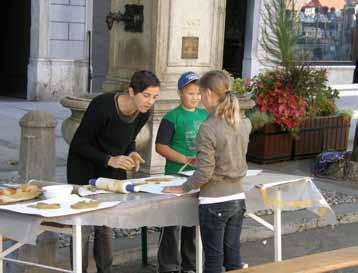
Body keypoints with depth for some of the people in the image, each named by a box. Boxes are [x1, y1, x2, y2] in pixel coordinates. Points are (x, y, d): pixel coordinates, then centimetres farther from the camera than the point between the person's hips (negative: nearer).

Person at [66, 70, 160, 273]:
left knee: (107, 226, 10)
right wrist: (109, 160, -31)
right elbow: (79, 144, -21)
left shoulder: (143, 113, -9)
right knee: (83, 226, -2)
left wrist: (131, 154, -12)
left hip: (113, 172, 6)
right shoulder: (103, 105, -29)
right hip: (84, 169, -5)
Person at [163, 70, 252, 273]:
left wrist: (182, 188, -4)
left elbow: (205, 172, -17)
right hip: (237, 198, 6)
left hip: (214, 202, -6)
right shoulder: (243, 124, 3)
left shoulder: (208, 128, -18)